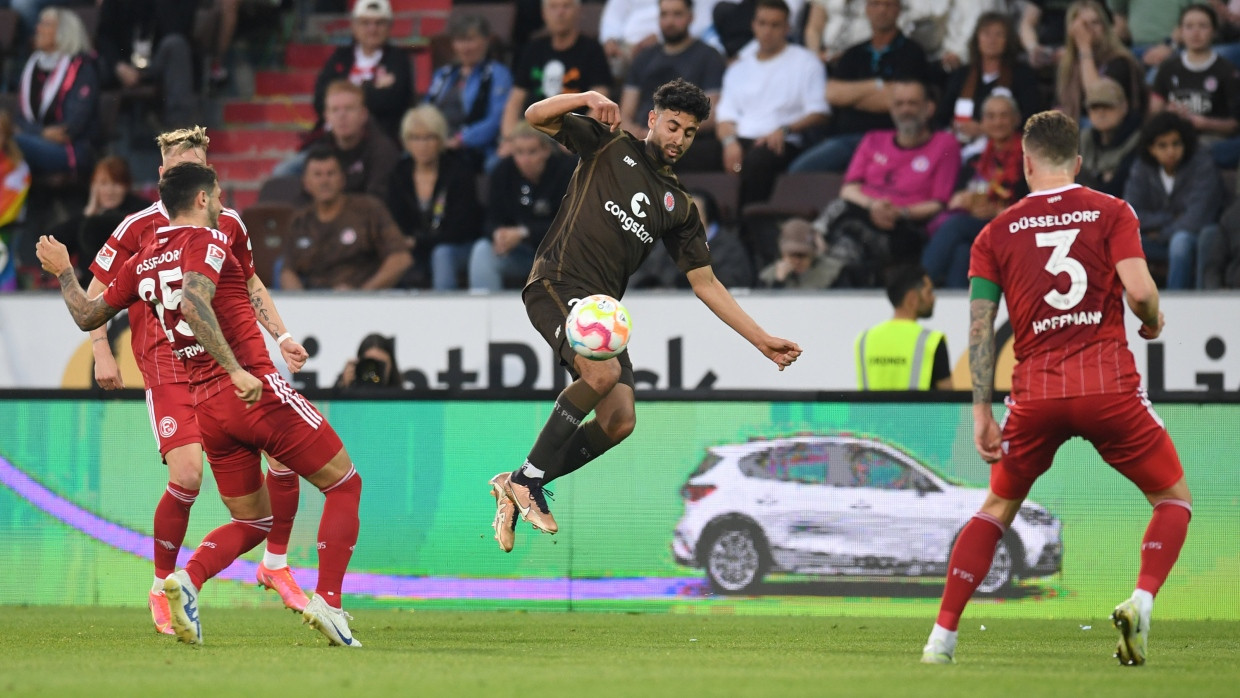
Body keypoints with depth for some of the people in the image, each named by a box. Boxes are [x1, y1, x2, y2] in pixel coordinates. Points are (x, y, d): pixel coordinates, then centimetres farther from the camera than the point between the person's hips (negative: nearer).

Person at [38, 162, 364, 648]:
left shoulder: (141, 262, 13)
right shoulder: (207, 240, -6)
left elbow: (87, 316, 21)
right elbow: (193, 302, -25)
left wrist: (63, 272, 39)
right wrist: (236, 369, -29)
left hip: (207, 406, 7)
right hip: (257, 390, -7)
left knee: (252, 521, 17)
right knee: (344, 484, 6)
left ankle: (188, 579, -11)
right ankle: (328, 602, -7)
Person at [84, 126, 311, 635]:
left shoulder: (228, 225, 9)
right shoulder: (140, 227, -3)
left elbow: (250, 283, 25)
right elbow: (96, 293, 4)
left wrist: (280, 336, 18)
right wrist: (101, 354, -4)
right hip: (167, 366, -4)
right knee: (187, 475, -18)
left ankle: (275, 566, 12)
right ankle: (162, 589, 1)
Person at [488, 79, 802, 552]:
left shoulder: (679, 207, 18)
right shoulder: (608, 145, 7)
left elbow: (706, 283, 19)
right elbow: (536, 117, -1)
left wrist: (762, 340, 12)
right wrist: (589, 98, -19)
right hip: (557, 283, -6)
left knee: (619, 420, -9)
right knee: (604, 373, -30)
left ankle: (517, 488, 7)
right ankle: (527, 479, -16)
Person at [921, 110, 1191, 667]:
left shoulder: (996, 233, 10)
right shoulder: (1111, 212, 4)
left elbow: (979, 324, 4)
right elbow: (1139, 291, -9)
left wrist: (981, 411, 4)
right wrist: (1152, 322, 13)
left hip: (1035, 392, 2)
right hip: (1109, 385, -2)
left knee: (997, 508, 21)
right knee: (1174, 499, 14)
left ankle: (942, 637, 13)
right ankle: (1141, 601, -12)